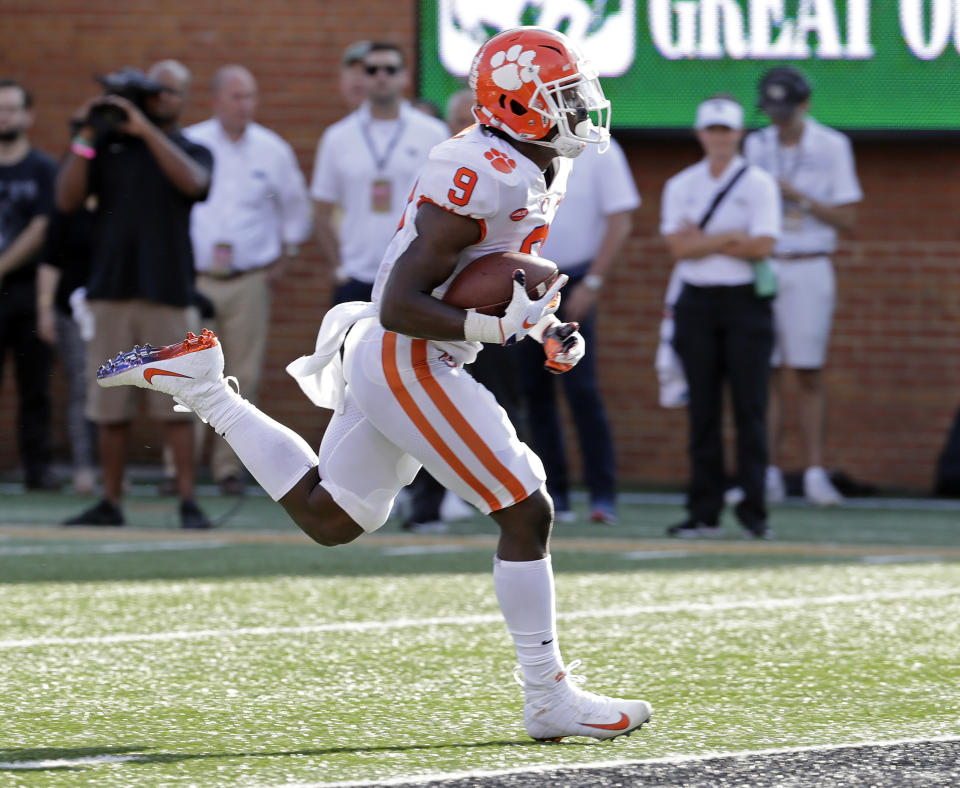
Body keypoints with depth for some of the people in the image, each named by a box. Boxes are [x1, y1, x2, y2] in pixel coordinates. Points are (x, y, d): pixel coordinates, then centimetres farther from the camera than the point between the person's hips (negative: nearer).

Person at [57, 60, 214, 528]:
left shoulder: (191, 151, 9)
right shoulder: (107, 144, 11)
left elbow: (193, 182, -15)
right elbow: (67, 200, 3)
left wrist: (146, 128, -16)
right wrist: (85, 138, -6)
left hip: (166, 292, -2)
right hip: (111, 289, 2)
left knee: (175, 406, -6)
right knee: (110, 408, 4)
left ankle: (188, 503, -6)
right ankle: (110, 503, 10)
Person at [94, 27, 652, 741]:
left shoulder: (540, 172, 9)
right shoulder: (481, 181, -23)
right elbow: (401, 305, -24)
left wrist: (550, 330, 9)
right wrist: (491, 327, -30)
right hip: (408, 365, -10)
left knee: (327, 517, 20)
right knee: (527, 513, -9)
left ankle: (199, 383, 24)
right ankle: (549, 700, -2)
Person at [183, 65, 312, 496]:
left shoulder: (273, 150, 6)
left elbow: (296, 207, 20)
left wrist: (284, 255, 14)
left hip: (250, 282, 1)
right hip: (194, 278, -1)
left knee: (242, 376, -1)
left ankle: (229, 465, 7)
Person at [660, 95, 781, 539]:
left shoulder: (759, 184, 2)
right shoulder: (680, 186, 9)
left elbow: (762, 246, -10)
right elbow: (678, 247, -4)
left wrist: (702, 241, -8)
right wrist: (730, 237, -10)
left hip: (745, 301, -3)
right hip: (697, 303, 3)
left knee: (749, 406, -7)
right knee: (703, 409, 3)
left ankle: (753, 509, -7)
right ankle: (704, 512, 5)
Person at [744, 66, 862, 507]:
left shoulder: (832, 147, -1)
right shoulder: (756, 146, 9)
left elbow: (846, 218, -4)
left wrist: (798, 197, -15)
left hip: (808, 270, -3)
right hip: (760, 268, 3)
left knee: (809, 374, -5)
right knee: (765, 373, -1)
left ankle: (815, 474, -3)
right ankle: (769, 476, 1)